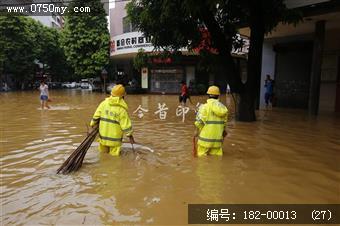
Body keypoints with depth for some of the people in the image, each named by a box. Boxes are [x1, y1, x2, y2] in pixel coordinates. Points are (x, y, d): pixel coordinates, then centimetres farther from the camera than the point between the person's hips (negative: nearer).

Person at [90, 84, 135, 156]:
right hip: (115, 138, -4)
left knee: (103, 152, 20)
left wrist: (92, 125, 19)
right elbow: (126, 124, -10)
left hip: (103, 135, 4)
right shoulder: (122, 109, -13)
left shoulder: (104, 103, -2)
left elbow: (96, 116, 4)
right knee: (114, 154, 8)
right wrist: (130, 135, 0)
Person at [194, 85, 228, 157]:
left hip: (206, 137, -4)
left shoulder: (205, 106, -10)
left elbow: (200, 121, -11)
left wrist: (197, 130, 4)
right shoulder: (223, 107, 5)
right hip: (218, 137, 5)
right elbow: (224, 121, 15)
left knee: (202, 156, 5)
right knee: (217, 156, 13)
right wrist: (223, 130, 31)